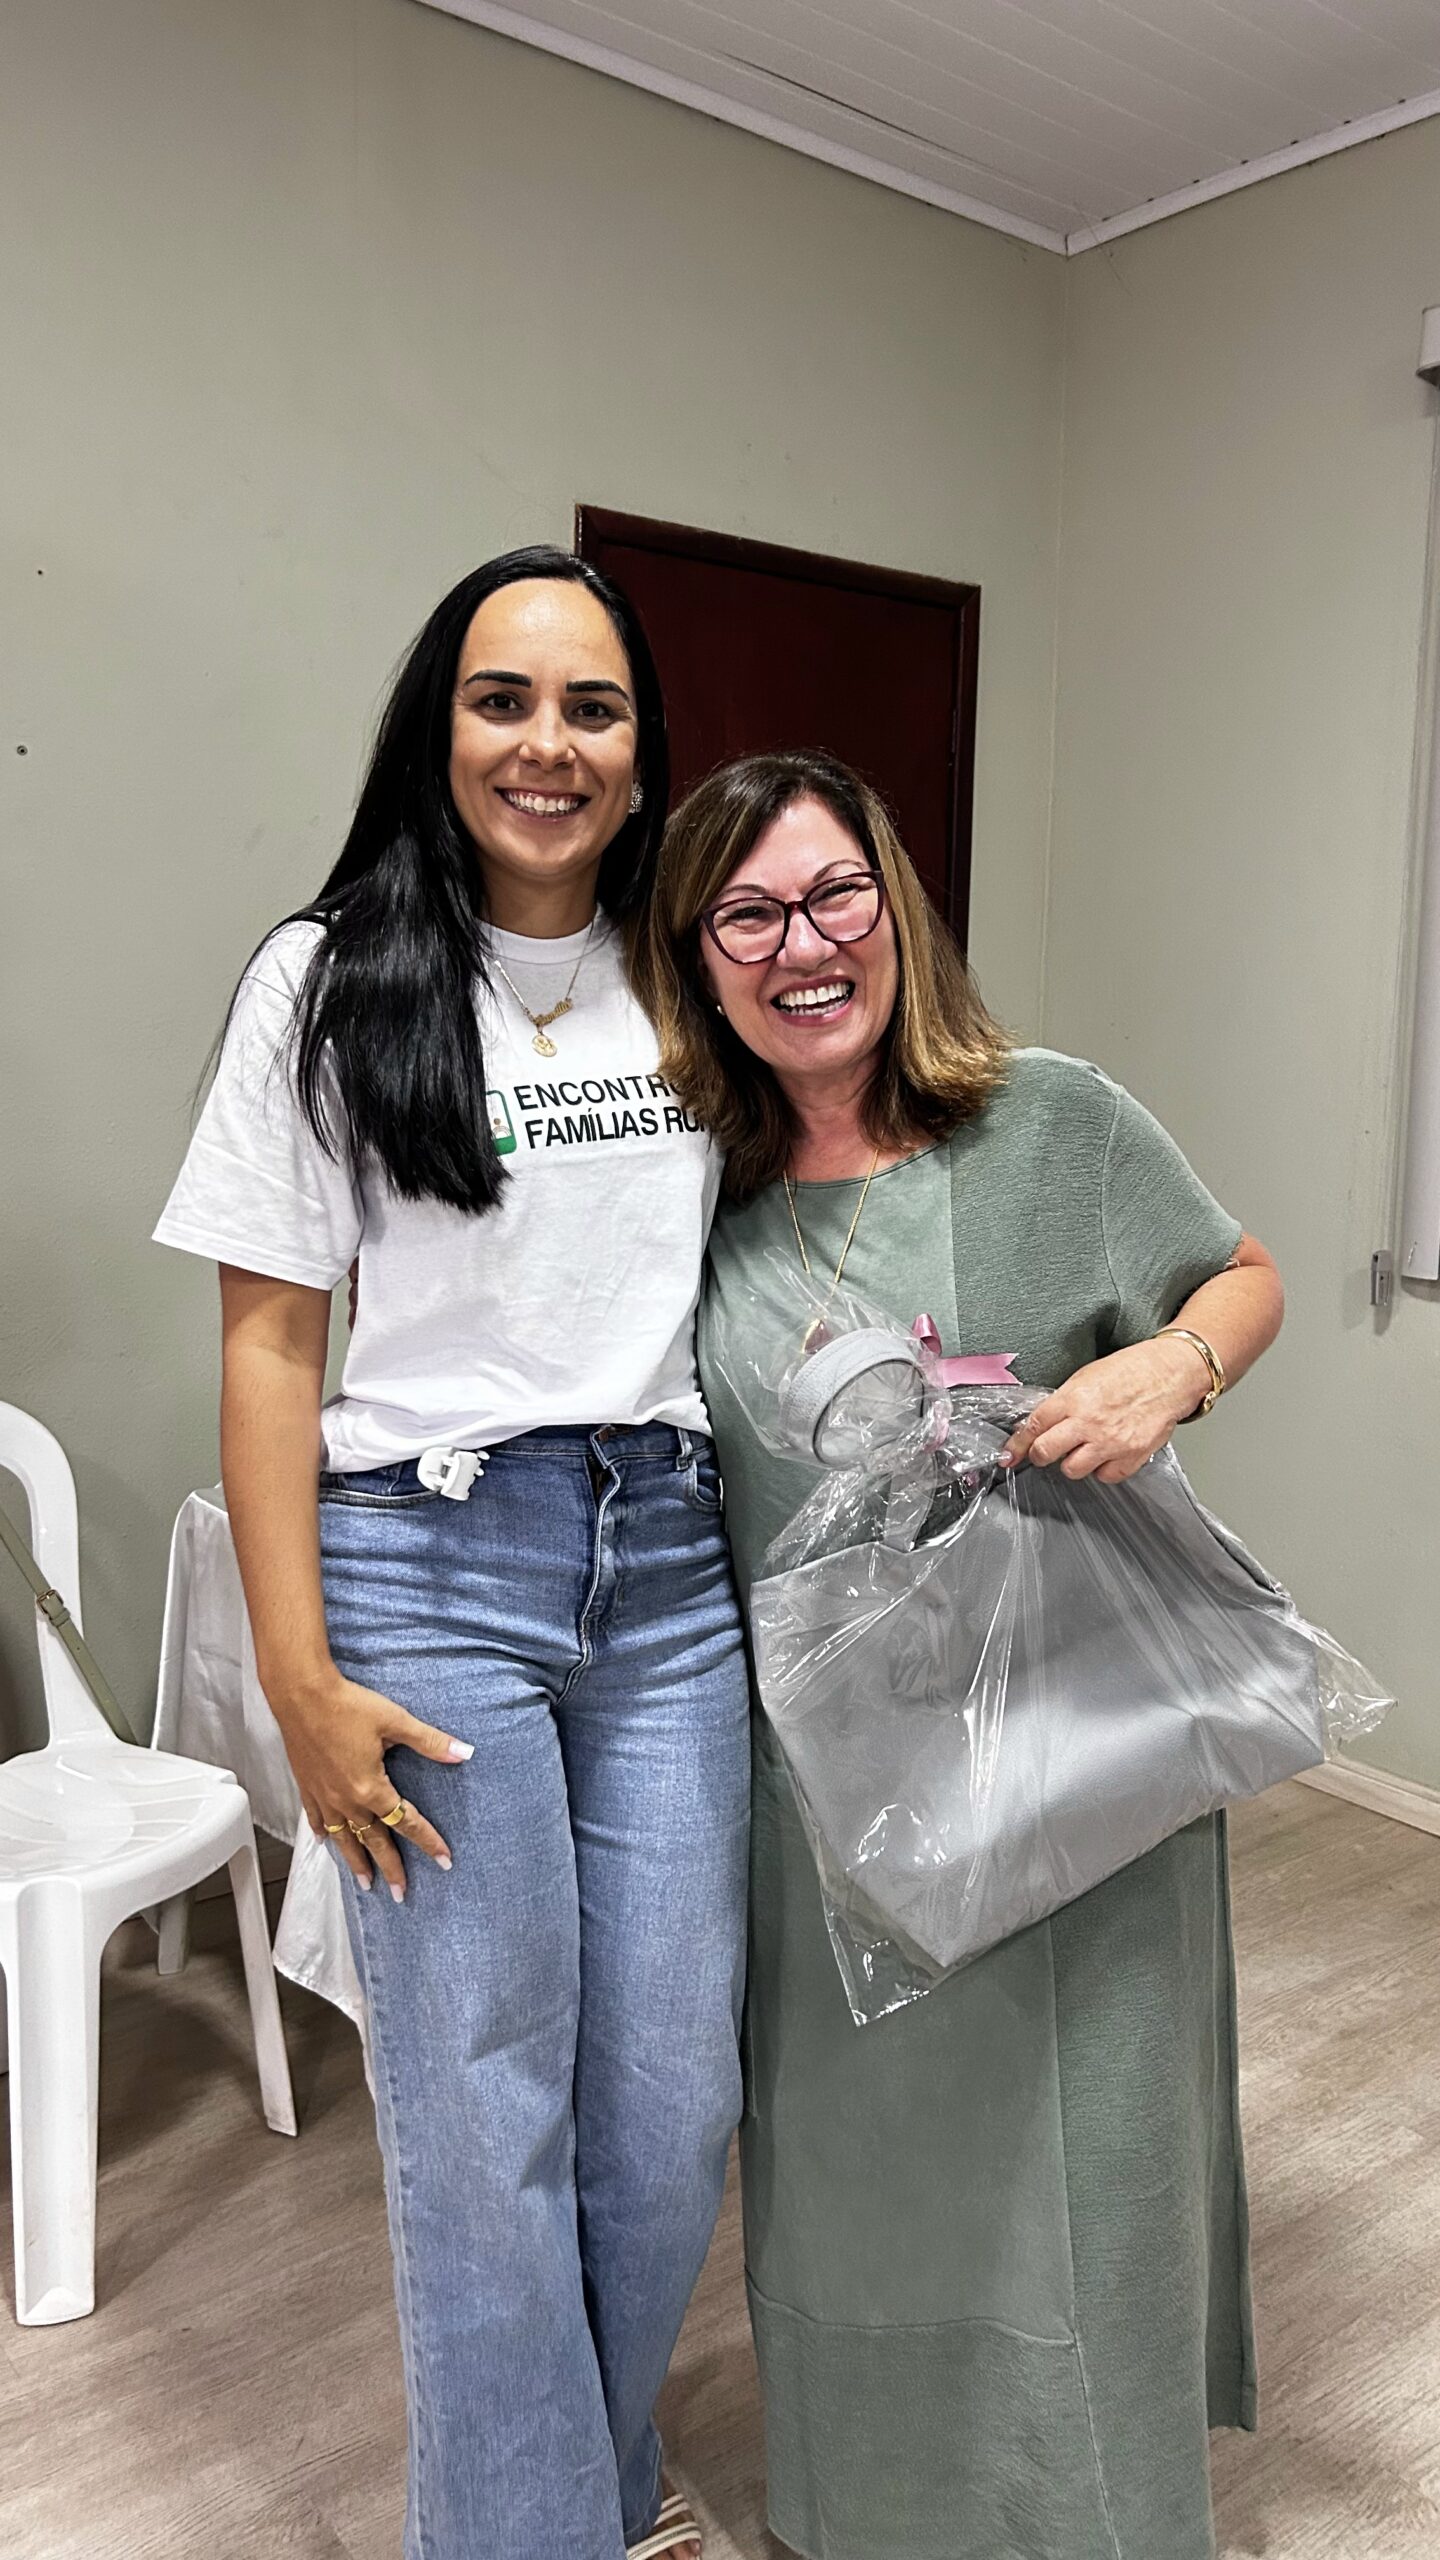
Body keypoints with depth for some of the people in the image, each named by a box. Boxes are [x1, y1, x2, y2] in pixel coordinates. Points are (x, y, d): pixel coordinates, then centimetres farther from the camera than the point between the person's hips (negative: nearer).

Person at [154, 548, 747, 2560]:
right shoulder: (332, 981, -2)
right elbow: (269, 1345, -4)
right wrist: (301, 1675, -9)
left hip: (671, 1566, 4)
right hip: (432, 1565, -3)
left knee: (673, 2101, 13)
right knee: (484, 2115, 5)